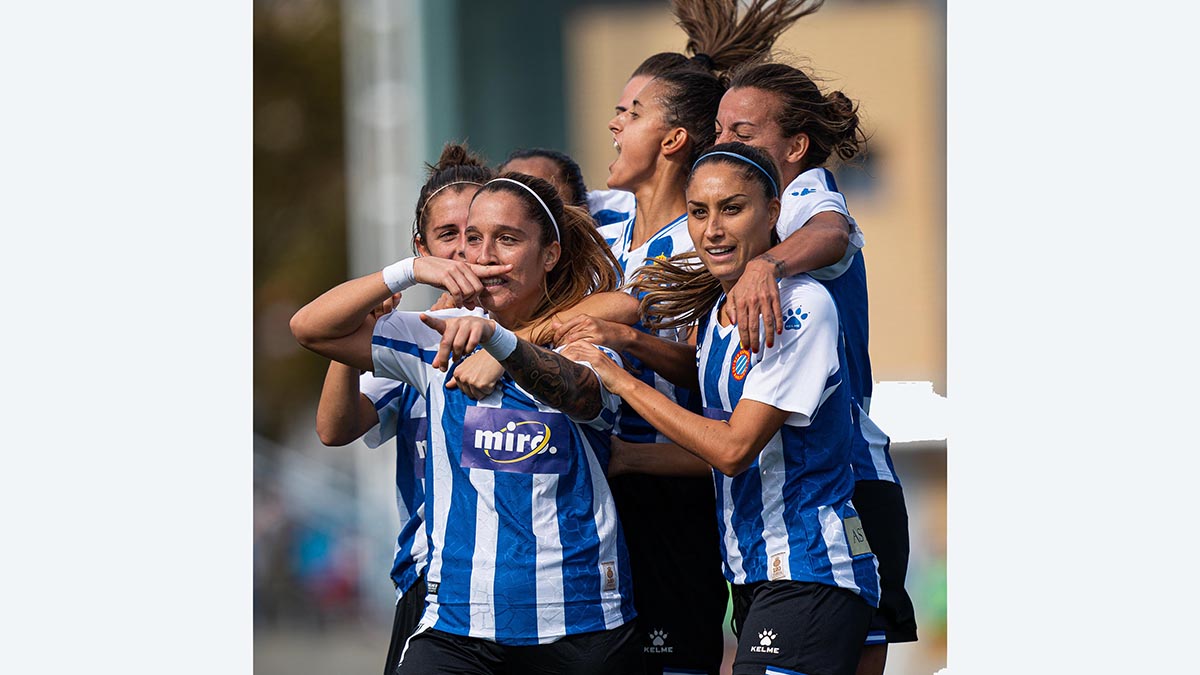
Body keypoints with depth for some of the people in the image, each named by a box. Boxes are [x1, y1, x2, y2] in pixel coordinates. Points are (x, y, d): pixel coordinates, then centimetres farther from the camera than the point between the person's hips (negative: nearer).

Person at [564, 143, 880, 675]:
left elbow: (734, 447, -17)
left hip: (809, 577, -9)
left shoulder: (802, 306, -12)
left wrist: (622, 380, -11)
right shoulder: (715, 309, 13)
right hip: (752, 575, 9)